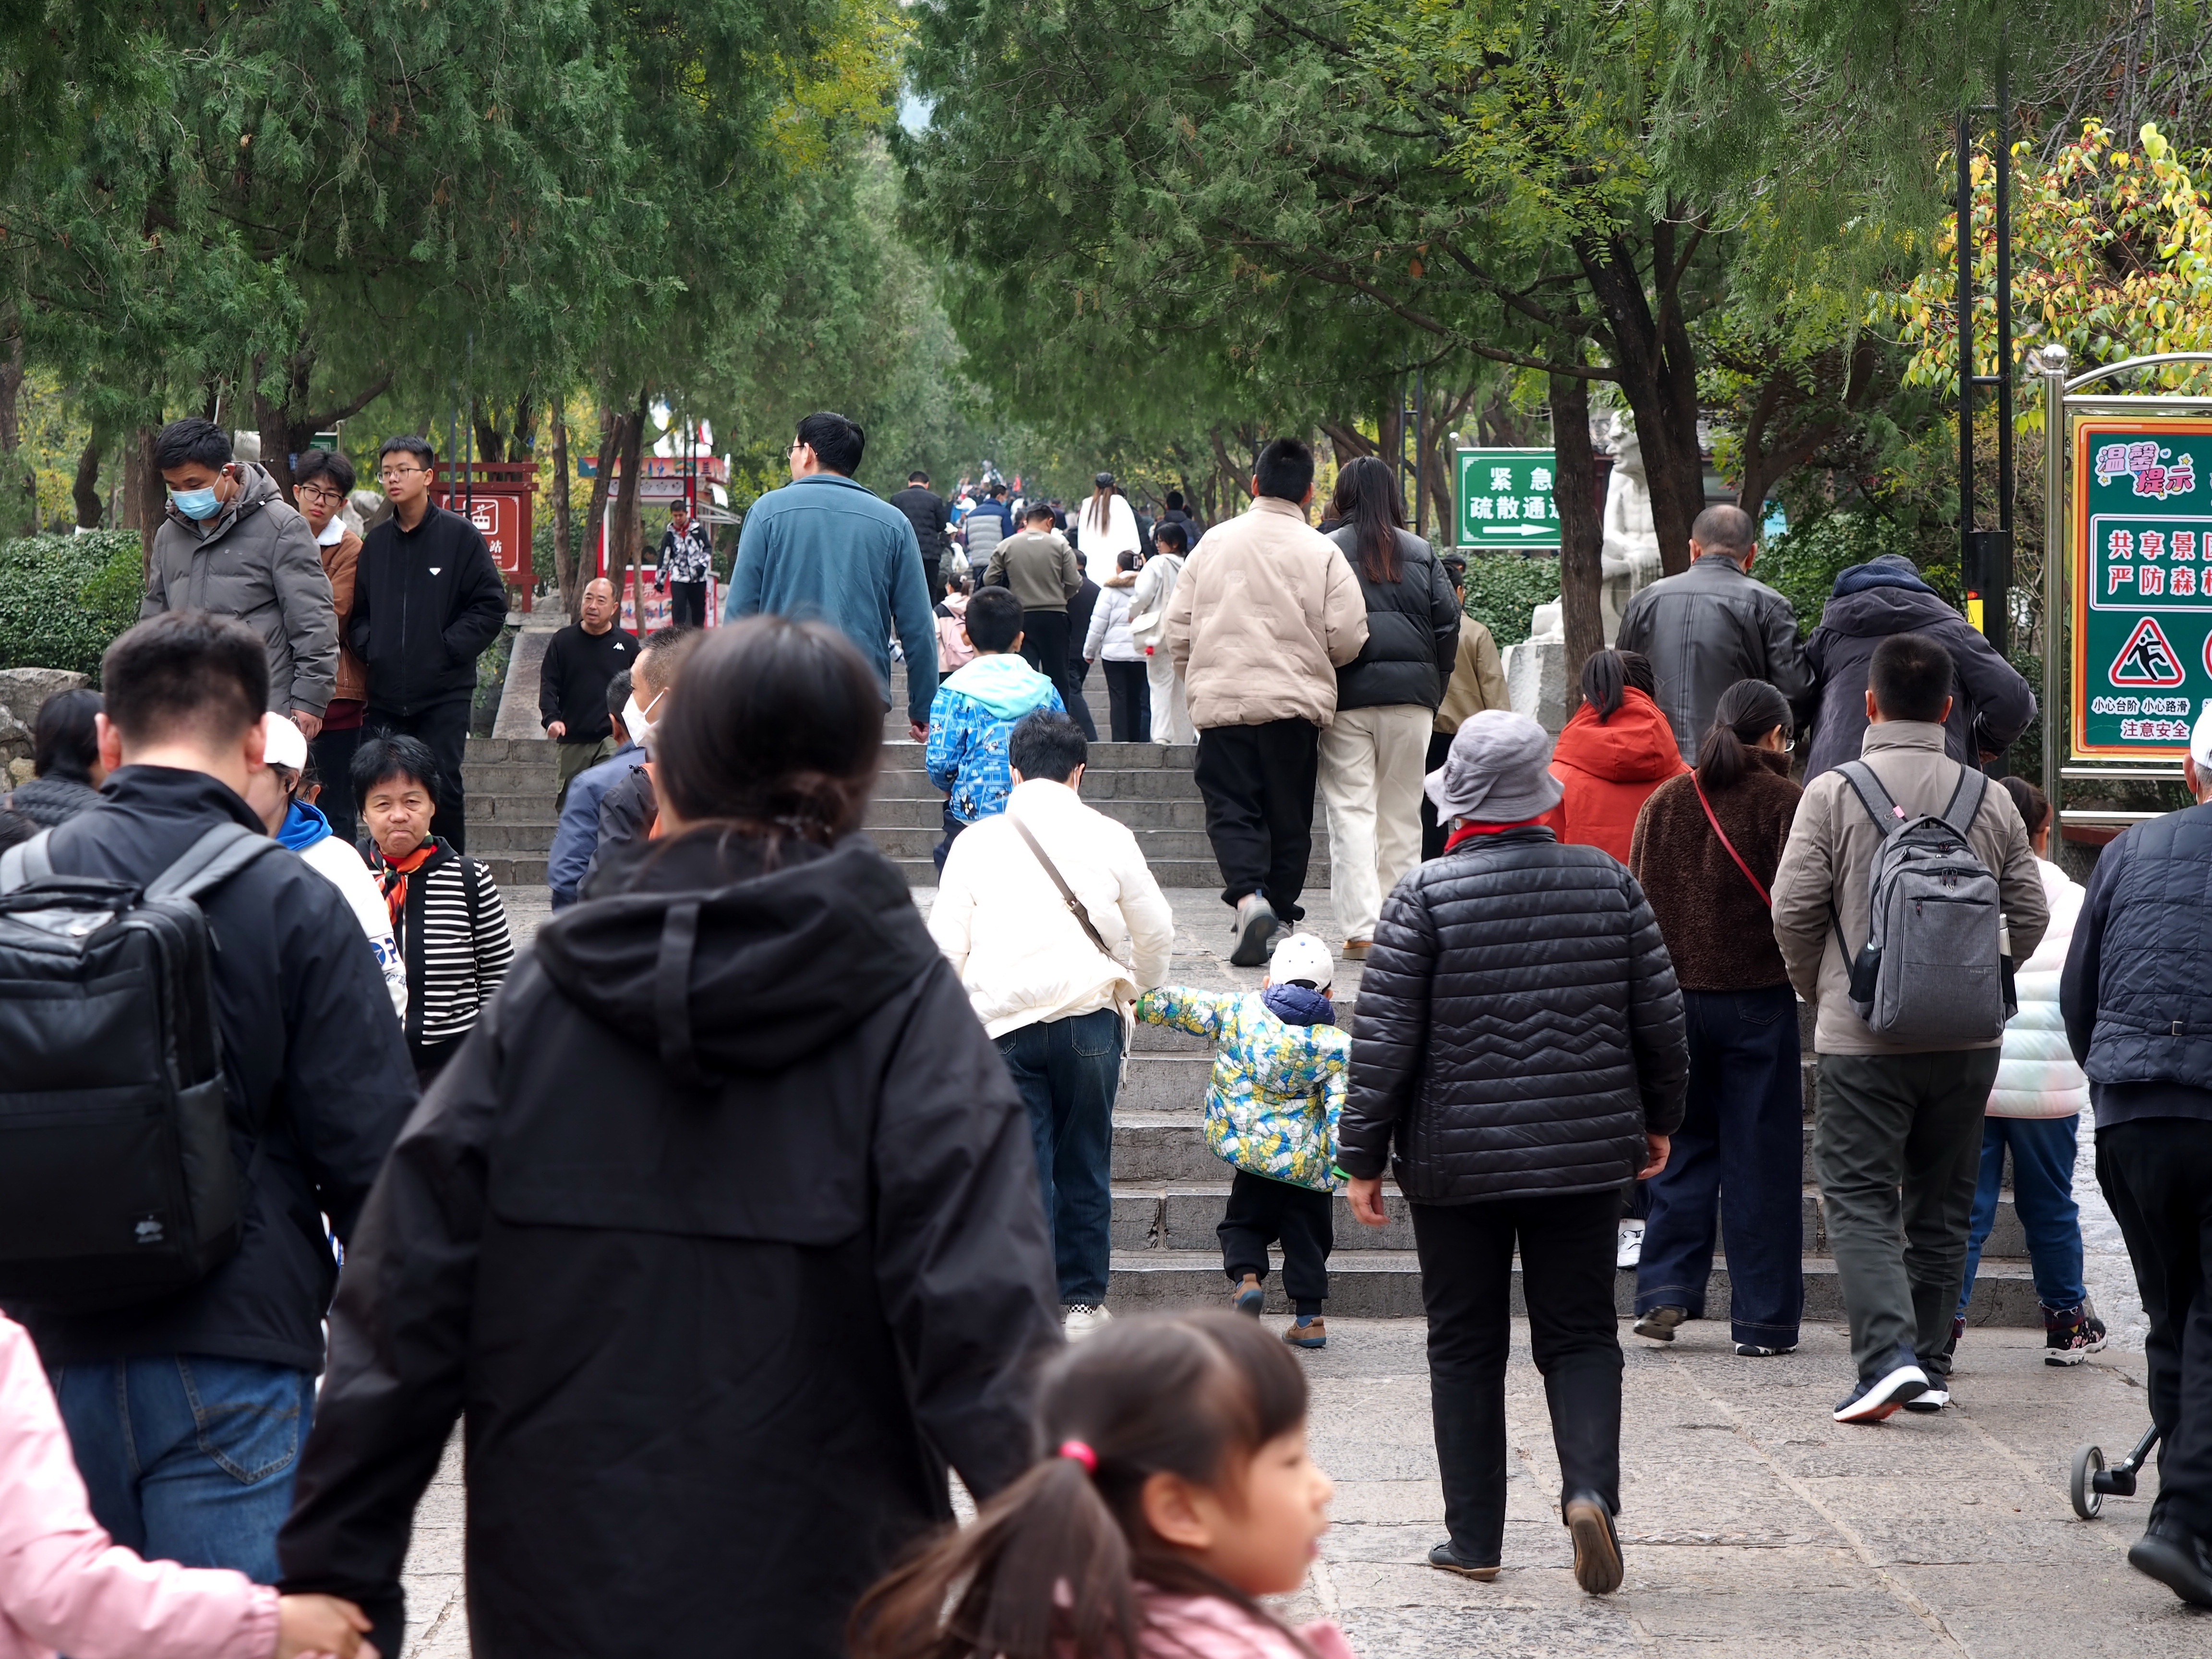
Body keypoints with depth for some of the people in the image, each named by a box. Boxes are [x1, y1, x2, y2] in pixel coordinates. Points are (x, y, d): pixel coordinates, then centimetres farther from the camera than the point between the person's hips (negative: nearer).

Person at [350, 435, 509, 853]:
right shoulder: (376, 542, 13)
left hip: (444, 693, -4)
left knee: (443, 787, -7)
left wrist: (450, 648, -11)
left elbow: (491, 606, -4)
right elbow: (357, 610, 21)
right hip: (385, 692, 4)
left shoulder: (460, 535, -1)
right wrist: (368, 645, 2)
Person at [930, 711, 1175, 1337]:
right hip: (1089, 1013, 1)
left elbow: (946, 942, 4)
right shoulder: (1108, 837, 5)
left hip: (1004, 1023, 0)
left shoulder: (978, 841, 4)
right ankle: (1083, 1301, 14)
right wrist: (1135, 986, 35)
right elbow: (1157, 931, 15)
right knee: (1085, 1164, 11)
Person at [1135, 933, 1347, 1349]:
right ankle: (1309, 1317, 9)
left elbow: (1185, 1006, 4)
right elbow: (1342, 1105, -10)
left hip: (1252, 1150, 0)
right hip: (1308, 1161, 0)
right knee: (1306, 1235, 13)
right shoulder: (1337, 1046, -3)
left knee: (1244, 1222, 17)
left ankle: (1246, 1275, -10)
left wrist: (1140, 1006, 15)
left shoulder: (1238, 1011, -1)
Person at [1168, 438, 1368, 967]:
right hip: (1295, 704, -1)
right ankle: (1279, 912, 11)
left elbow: (1178, 627, 8)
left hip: (1221, 702, 1)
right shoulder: (1322, 552, -3)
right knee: (1289, 817, 10)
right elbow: (1349, 637, -6)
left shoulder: (1214, 543, 4)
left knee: (1231, 808, 2)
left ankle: (1248, 895, -21)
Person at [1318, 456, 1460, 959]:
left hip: (1348, 695, -3)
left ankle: (1363, 929, -11)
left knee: (1352, 811, -1)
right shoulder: (1423, 554, 7)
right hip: (1411, 698, 3)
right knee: (1402, 813, 11)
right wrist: (1433, 691, 13)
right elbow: (1448, 625, 5)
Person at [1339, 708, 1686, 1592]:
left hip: (1457, 1160, -2)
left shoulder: (1427, 896, -9)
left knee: (1466, 1348, 8)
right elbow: (1660, 1016, 7)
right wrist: (1658, 1119, 21)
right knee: (1580, 1335, 11)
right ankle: (1590, 1486, -13)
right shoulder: (1609, 884, 1)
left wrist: (1364, 1156, -1)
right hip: (1587, 1155, 2)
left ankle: (1475, 1540, 12)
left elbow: (1384, 1039, -9)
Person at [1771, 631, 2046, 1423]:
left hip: (1862, 1034, -3)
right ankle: (1931, 1369, 17)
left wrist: (1820, 987, 11)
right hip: (1968, 1038, 3)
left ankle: (1888, 1354, -17)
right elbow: (2030, 916, 5)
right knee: (1943, 1204, 14)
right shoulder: (1990, 801, 2)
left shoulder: (1833, 794, -7)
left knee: (1859, 1196, 0)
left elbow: (1793, 911, -8)